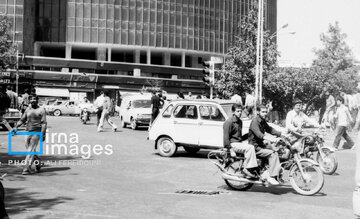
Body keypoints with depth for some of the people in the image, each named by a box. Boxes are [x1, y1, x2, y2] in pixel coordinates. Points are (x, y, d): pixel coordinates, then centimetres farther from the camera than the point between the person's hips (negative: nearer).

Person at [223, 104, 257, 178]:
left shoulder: (239, 121, 18)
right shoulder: (229, 122, -12)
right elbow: (226, 136, -17)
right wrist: (230, 149, -21)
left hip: (239, 142, 9)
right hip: (232, 143, -9)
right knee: (250, 148, -27)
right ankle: (246, 169, -24)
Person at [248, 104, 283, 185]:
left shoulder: (263, 121, 14)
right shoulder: (255, 121, -15)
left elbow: (270, 129, 15)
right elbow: (257, 133, -31)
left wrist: (281, 134, 2)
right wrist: (266, 138, -49)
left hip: (261, 145, 9)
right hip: (255, 147, -9)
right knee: (272, 154, -23)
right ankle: (271, 177, -22)